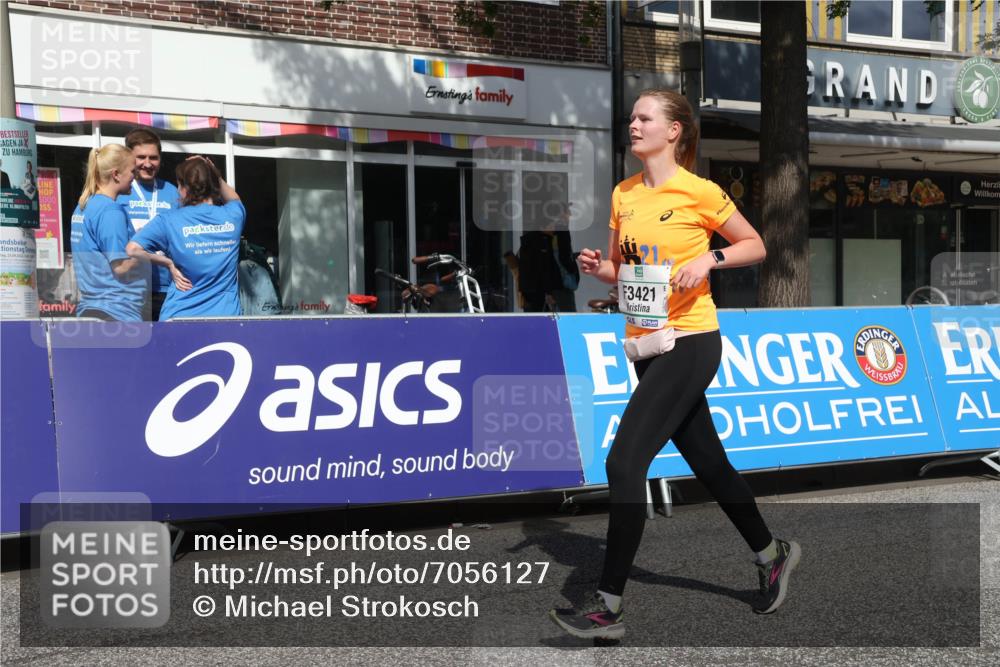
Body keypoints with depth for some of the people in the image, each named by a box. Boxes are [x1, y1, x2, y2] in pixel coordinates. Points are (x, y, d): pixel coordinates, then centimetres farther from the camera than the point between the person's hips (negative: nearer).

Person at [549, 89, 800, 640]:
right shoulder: (623, 194, 9)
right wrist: (599, 267, -3)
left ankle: (608, 608, -9)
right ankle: (772, 556, 38)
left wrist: (708, 258, -17)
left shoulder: (698, 192, -10)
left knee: (624, 462, -15)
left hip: (688, 342, -8)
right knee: (708, 462, 17)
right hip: (645, 346, 8)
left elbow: (755, 246, 0)